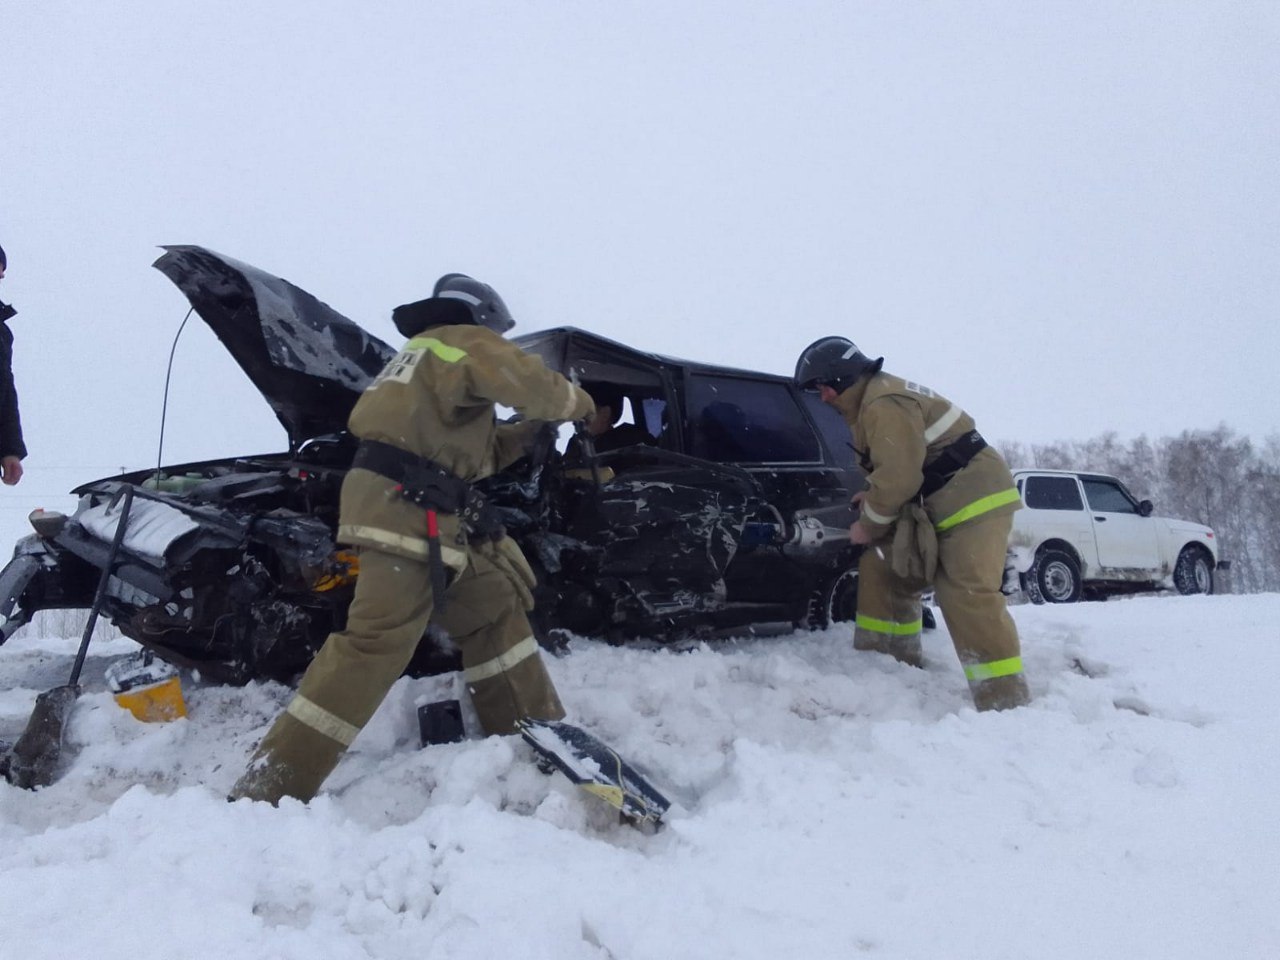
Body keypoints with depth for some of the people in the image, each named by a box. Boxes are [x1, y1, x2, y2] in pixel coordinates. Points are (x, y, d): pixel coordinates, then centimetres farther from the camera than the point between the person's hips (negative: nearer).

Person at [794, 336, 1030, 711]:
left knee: (969, 598, -20)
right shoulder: (873, 399, 16)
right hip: (940, 505, 11)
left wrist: (869, 524, -9)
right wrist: (876, 496, 11)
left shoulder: (884, 406, -19)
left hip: (975, 499, -11)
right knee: (881, 569, 16)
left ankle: (1005, 704, -19)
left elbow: (900, 475, -23)